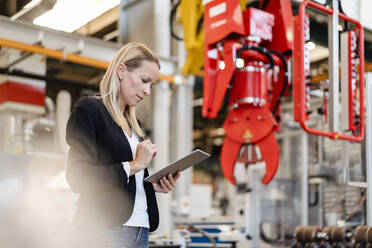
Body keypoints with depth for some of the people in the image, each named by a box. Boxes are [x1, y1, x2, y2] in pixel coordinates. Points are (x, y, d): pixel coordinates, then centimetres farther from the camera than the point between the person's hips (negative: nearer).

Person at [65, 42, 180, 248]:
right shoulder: (88, 110, -5)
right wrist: (133, 165, -13)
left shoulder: (132, 122, 19)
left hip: (140, 229, 8)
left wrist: (153, 185, 4)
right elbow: (78, 178, -16)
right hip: (104, 231, -7)